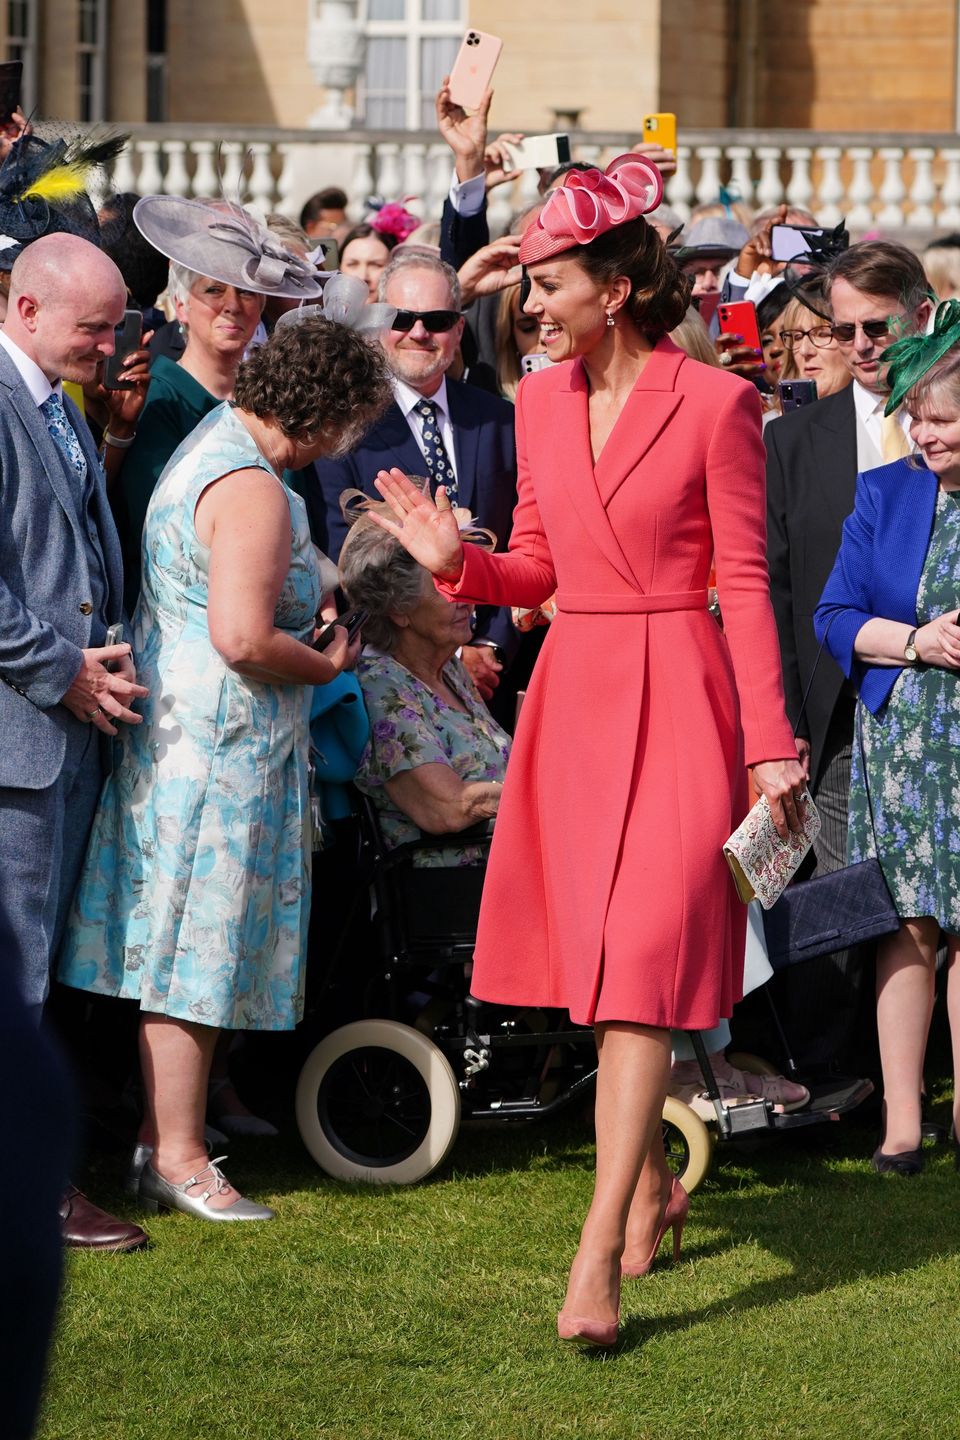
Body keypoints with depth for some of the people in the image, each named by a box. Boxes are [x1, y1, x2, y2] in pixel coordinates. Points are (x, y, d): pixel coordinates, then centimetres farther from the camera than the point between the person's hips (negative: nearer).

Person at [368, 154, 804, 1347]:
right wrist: (458, 562, -5)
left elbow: (744, 583, -6)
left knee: (645, 959, -12)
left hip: (677, 697, -6)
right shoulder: (540, 401, 9)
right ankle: (650, 1182, 30)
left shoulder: (714, 404, -7)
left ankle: (599, 1254, -18)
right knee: (600, 954, 11)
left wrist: (770, 744, -10)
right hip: (571, 696, 6)